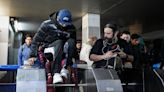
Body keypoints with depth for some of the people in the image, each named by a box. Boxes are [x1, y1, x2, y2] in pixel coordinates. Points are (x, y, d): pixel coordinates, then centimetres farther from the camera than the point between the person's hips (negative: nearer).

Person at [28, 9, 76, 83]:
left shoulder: (71, 28, -6)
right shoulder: (47, 24, -13)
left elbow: (73, 45, 1)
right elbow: (36, 40, -12)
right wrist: (33, 55, -20)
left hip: (63, 51, 3)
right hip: (49, 47, -3)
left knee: (71, 41, -28)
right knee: (59, 42, -36)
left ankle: (65, 69, -27)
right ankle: (56, 74, -41)